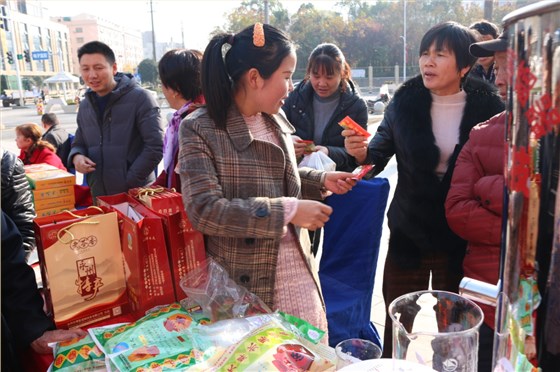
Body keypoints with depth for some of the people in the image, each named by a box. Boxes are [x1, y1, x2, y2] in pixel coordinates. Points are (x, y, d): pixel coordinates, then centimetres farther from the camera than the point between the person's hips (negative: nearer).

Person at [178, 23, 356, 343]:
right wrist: (288, 210, -25)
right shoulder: (200, 129, -15)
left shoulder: (277, 121, 6)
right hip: (241, 283, -6)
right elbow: (204, 211, -24)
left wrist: (321, 181, 6)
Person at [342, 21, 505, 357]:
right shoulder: (405, 102, -4)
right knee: (397, 328, 14)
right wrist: (361, 151, -24)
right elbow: (379, 156, -2)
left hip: (462, 240, 0)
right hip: (408, 235, 1)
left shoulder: (488, 108, -7)